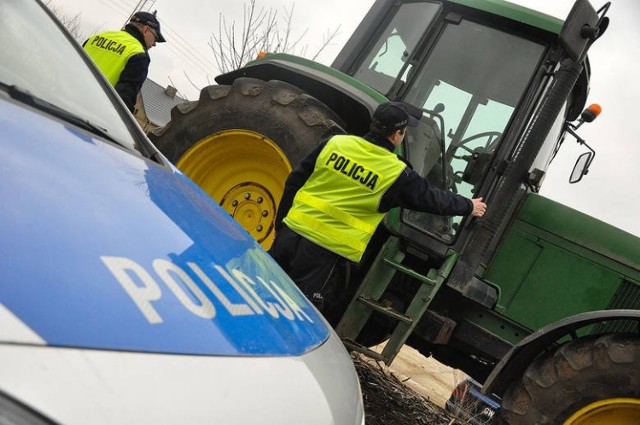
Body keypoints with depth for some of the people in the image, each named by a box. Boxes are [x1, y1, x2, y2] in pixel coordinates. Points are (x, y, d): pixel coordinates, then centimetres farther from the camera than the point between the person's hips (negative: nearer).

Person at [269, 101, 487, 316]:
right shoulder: (397, 174, -6)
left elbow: (294, 182, 8)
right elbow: (432, 199, 10)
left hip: (291, 231, 5)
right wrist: (469, 206, 28)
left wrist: (280, 222, 18)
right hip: (324, 250, -4)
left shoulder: (335, 143, 4)